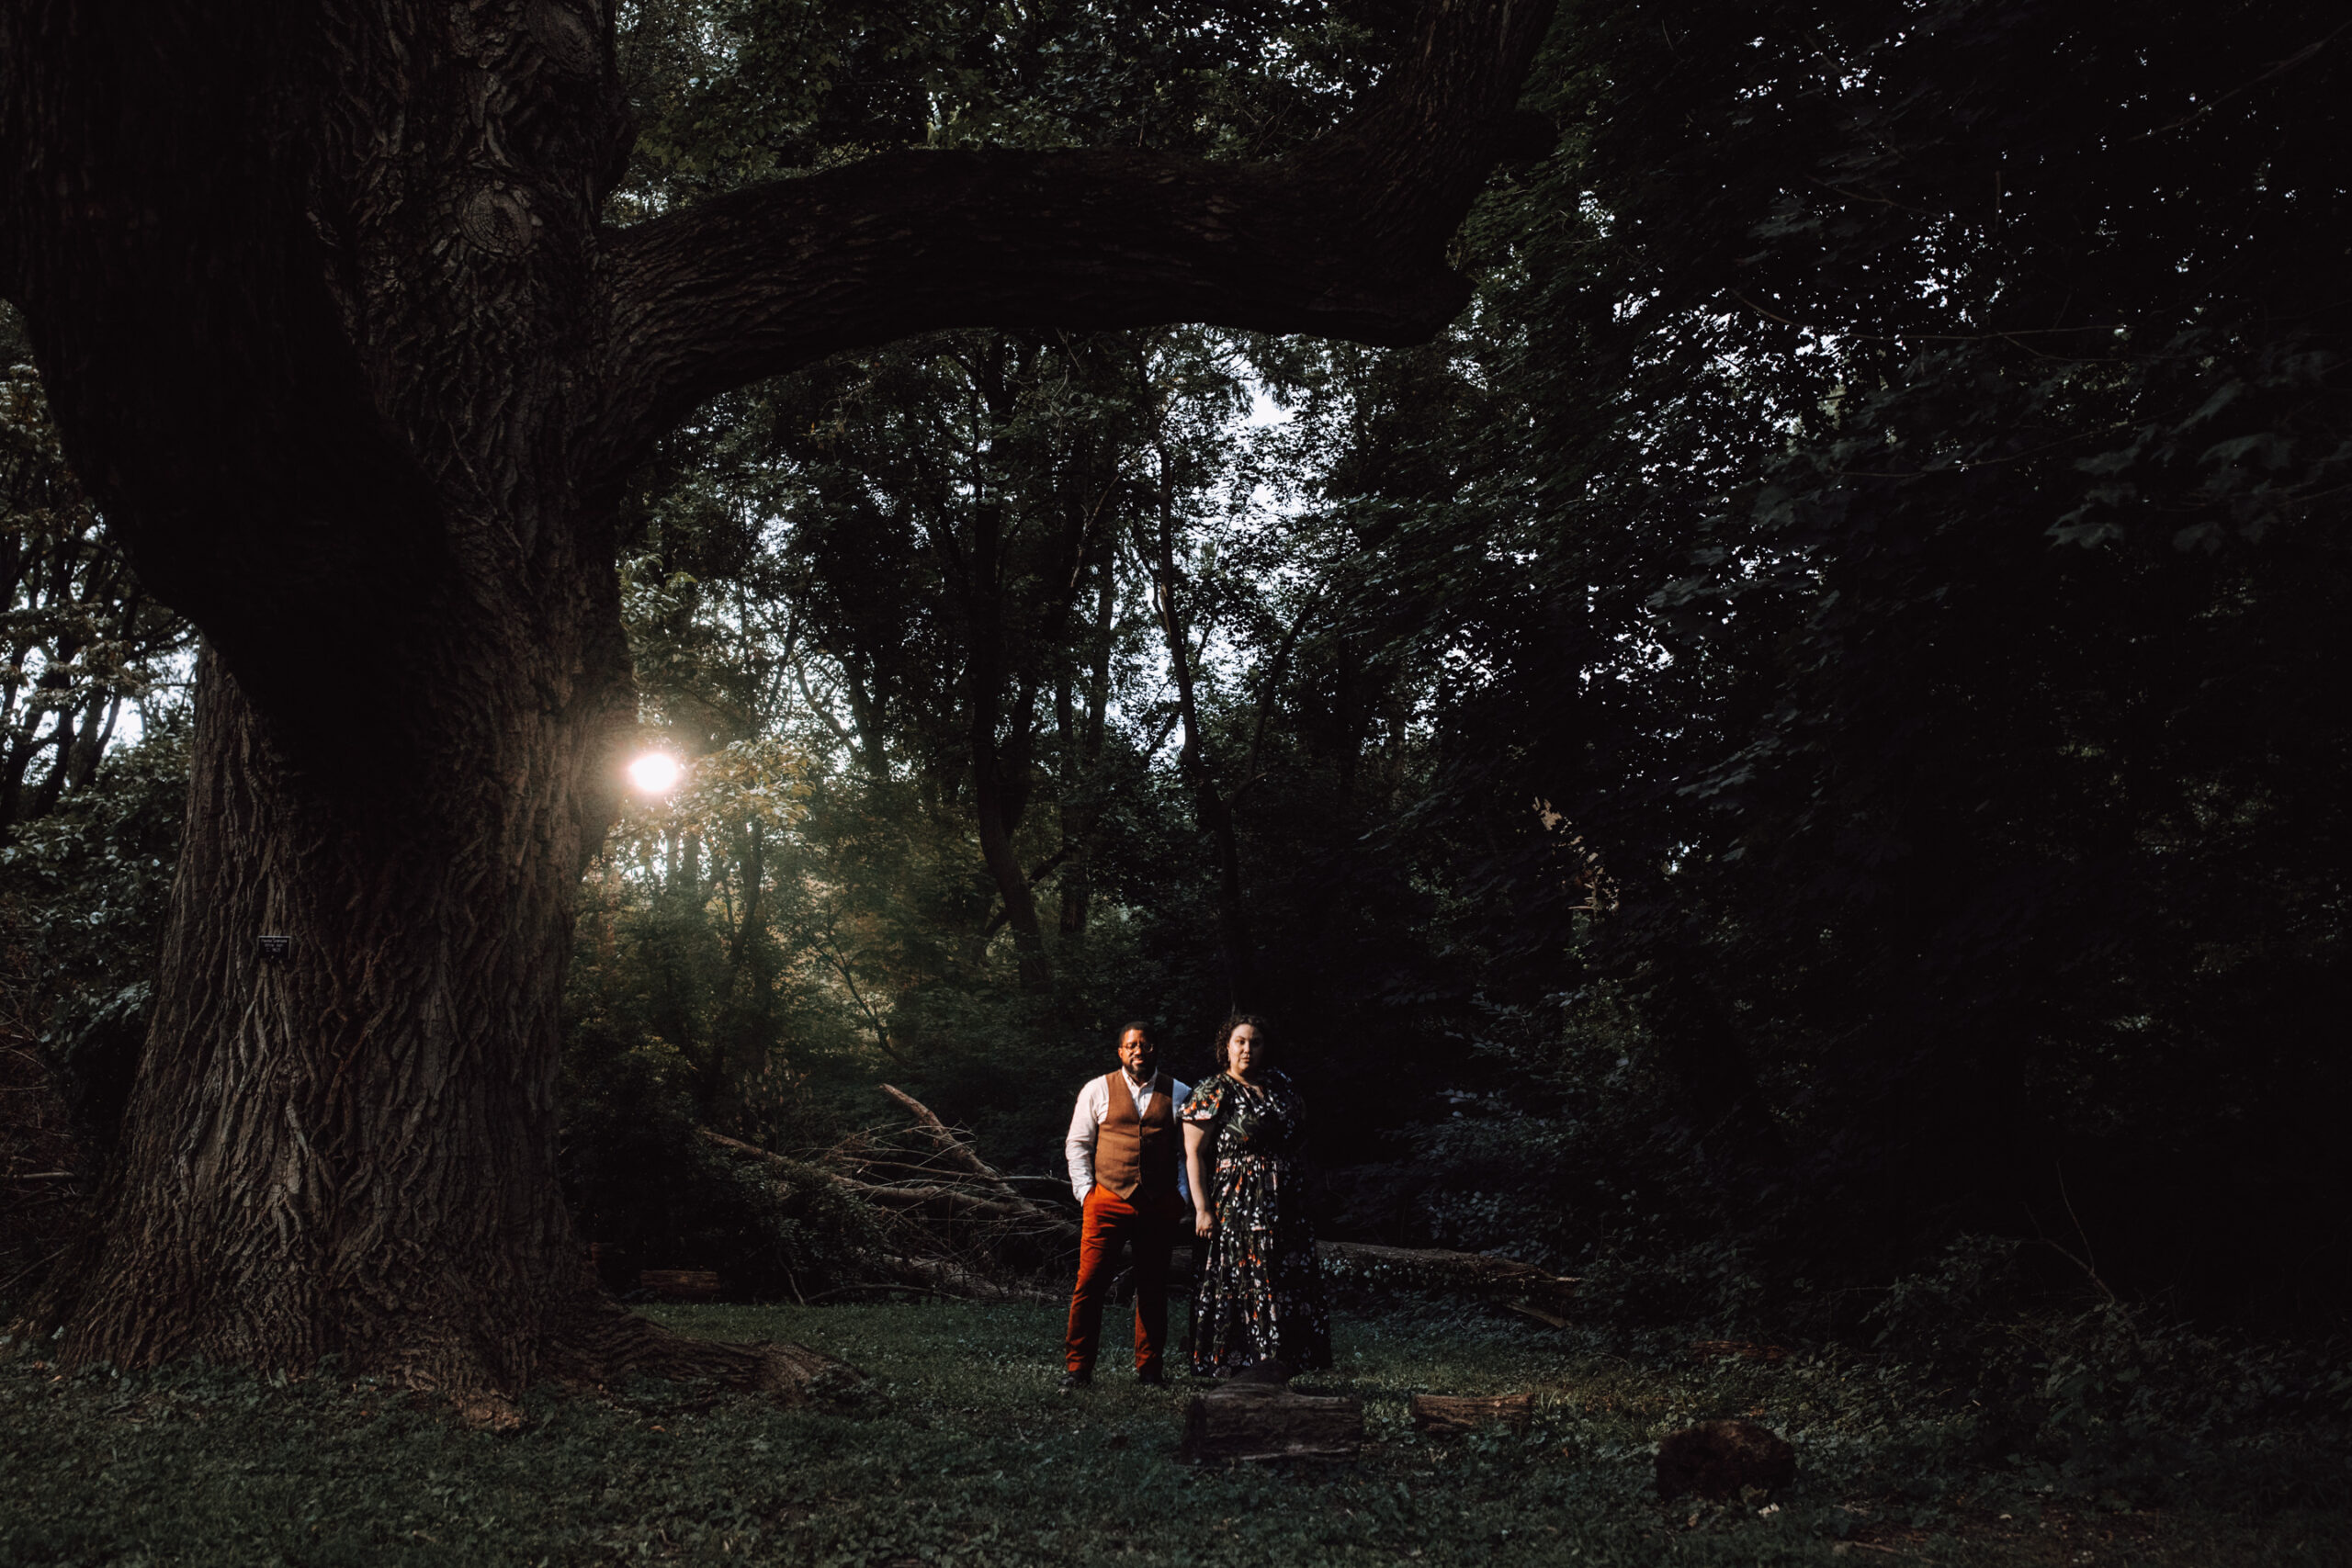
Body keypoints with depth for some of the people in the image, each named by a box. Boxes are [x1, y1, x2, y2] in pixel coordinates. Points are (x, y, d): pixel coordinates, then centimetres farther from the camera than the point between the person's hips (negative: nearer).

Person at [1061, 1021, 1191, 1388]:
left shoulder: (1179, 1094, 9)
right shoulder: (1097, 1090, 6)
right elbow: (1077, 1144, 9)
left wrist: (1183, 1196, 3)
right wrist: (1085, 1191, 0)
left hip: (1160, 1206, 1)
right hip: (1107, 1202, -1)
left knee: (1153, 1288, 6)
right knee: (1090, 1284, -6)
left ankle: (1149, 1367, 17)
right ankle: (1078, 1367, 2)